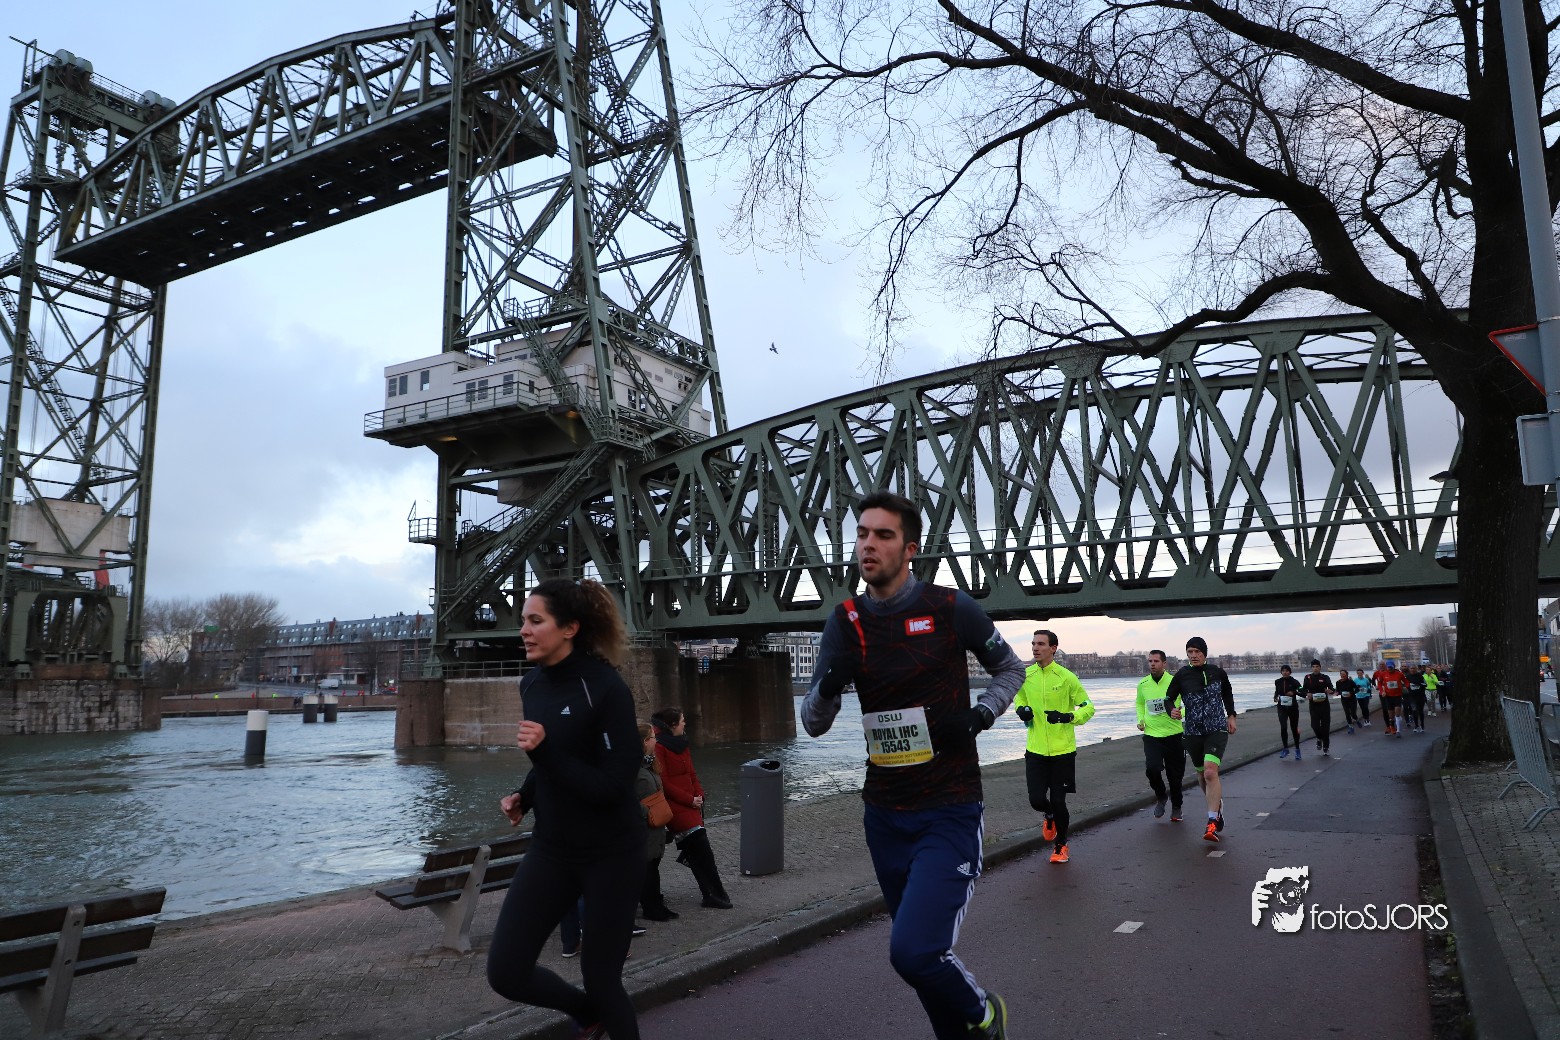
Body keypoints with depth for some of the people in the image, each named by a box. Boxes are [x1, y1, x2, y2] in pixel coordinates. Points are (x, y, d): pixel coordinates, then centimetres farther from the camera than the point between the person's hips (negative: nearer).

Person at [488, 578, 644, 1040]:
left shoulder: (605, 687, -20)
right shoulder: (532, 683, 1)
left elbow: (611, 786, -21)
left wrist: (544, 751, -30)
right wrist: (524, 797, 1)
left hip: (611, 855, -6)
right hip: (551, 849, 6)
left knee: (600, 977, 5)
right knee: (505, 973, 3)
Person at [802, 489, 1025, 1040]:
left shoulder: (951, 608, -9)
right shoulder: (846, 622, 0)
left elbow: (1011, 669, 8)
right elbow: (813, 723, 1)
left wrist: (981, 714, -12)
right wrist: (828, 684, -21)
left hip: (949, 812, -4)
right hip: (885, 813, 5)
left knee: (913, 951, -16)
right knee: (917, 948, 16)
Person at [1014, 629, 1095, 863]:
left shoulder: (1066, 677, -10)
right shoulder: (1026, 676, 1)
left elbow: (1088, 707, -4)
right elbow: (1018, 698, 20)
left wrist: (1068, 717, -22)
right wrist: (1021, 710, -3)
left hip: (1063, 750, -3)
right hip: (1035, 750, 3)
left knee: (1058, 802, 1)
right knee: (1037, 800, -4)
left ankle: (1061, 845, 28)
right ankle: (1050, 817, 35)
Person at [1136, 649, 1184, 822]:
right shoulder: (1143, 684, 3)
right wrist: (1141, 719, 5)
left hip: (1174, 734, -1)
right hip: (1151, 735, 1)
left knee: (1175, 775, 8)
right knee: (1152, 768, -18)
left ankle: (1176, 807, 33)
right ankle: (1161, 796, 13)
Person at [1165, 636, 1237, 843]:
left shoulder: (1217, 672, 1)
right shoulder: (1182, 675, -3)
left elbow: (1227, 693, 20)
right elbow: (1170, 697, 6)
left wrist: (1231, 716, 17)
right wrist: (1172, 710, -15)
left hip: (1217, 729, -2)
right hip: (1193, 732, 2)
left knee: (1210, 772, -20)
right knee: (1202, 775, 13)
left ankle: (1212, 823, -19)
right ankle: (1217, 806, 43)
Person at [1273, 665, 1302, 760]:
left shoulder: (1294, 682, -6)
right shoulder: (1278, 682, 3)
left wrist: (1294, 692, -23)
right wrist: (1276, 697, -1)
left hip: (1293, 707, -1)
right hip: (1282, 707, 1)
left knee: (1294, 728, 8)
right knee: (1283, 727, -15)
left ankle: (1297, 750, 24)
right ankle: (1285, 749, -2)